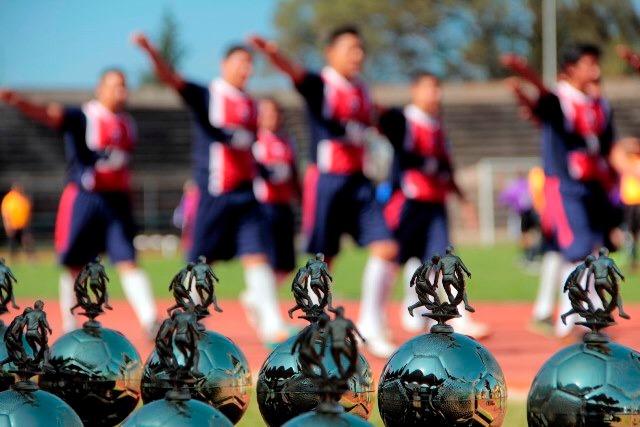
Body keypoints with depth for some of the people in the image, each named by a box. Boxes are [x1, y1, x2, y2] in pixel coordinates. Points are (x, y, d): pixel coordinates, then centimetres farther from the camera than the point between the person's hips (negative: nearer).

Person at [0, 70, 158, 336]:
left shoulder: (127, 124, 9)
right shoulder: (82, 117, -9)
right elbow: (50, 115, -27)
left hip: (117, 201, 4)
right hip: (83, 199, -4)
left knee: (128, 262, -3)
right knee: (74, 264, 7)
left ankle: (150, 323, -11)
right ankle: (69, 327, 20)